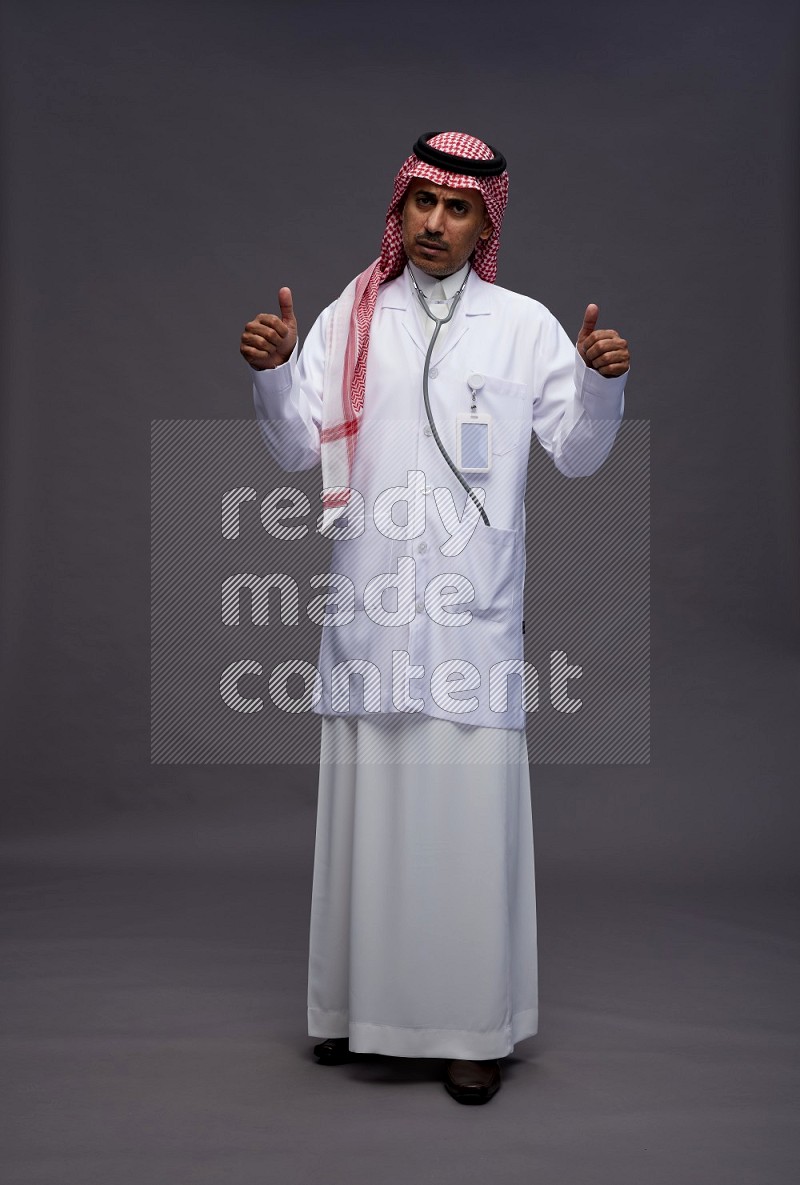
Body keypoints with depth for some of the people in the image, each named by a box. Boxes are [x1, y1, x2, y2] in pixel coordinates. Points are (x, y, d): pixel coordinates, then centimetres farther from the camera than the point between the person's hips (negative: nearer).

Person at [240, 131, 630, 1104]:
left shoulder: (524, 325, 7)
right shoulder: (350, 318, 10)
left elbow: (578, 453, 5)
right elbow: (300, 449, 6)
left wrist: (602, 381, -13)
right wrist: (272, 373, -11)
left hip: (476, 611, -1)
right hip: (370, 604, 2)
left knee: (471, 808, -1)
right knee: (367, 805, 8)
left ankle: (473, 1024, 13)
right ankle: (359, 999, 25)